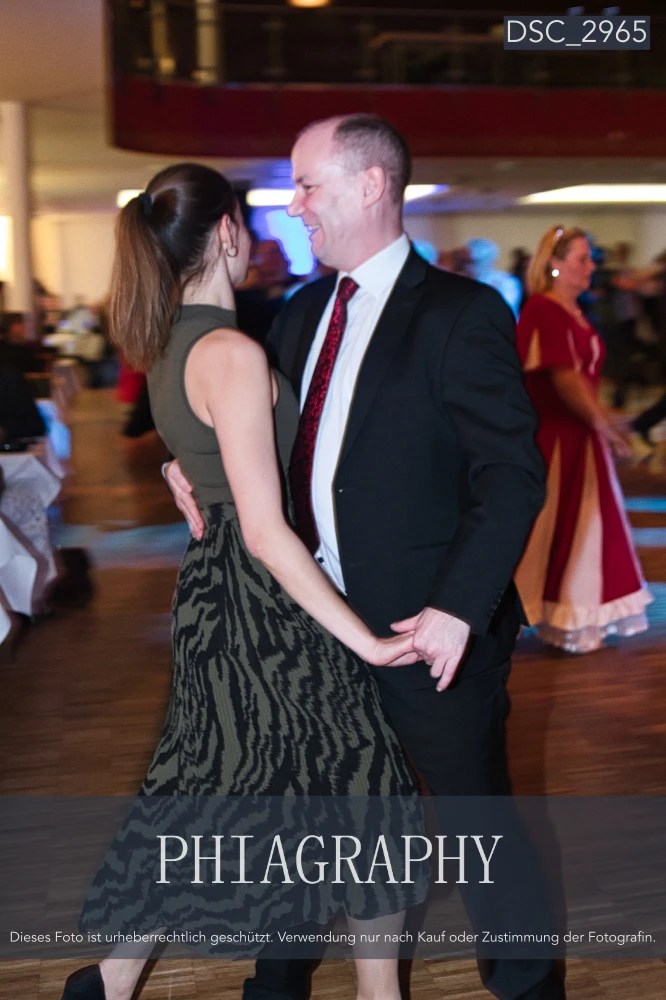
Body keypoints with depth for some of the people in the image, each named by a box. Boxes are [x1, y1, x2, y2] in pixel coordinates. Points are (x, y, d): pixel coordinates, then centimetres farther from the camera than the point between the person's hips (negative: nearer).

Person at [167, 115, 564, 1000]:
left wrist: (459, 608, -25)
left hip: (428, 631, -6)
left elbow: (515, 473, -17)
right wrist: (187, 463, -1)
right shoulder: (304, 311, 8)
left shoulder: (461, 313, -13)